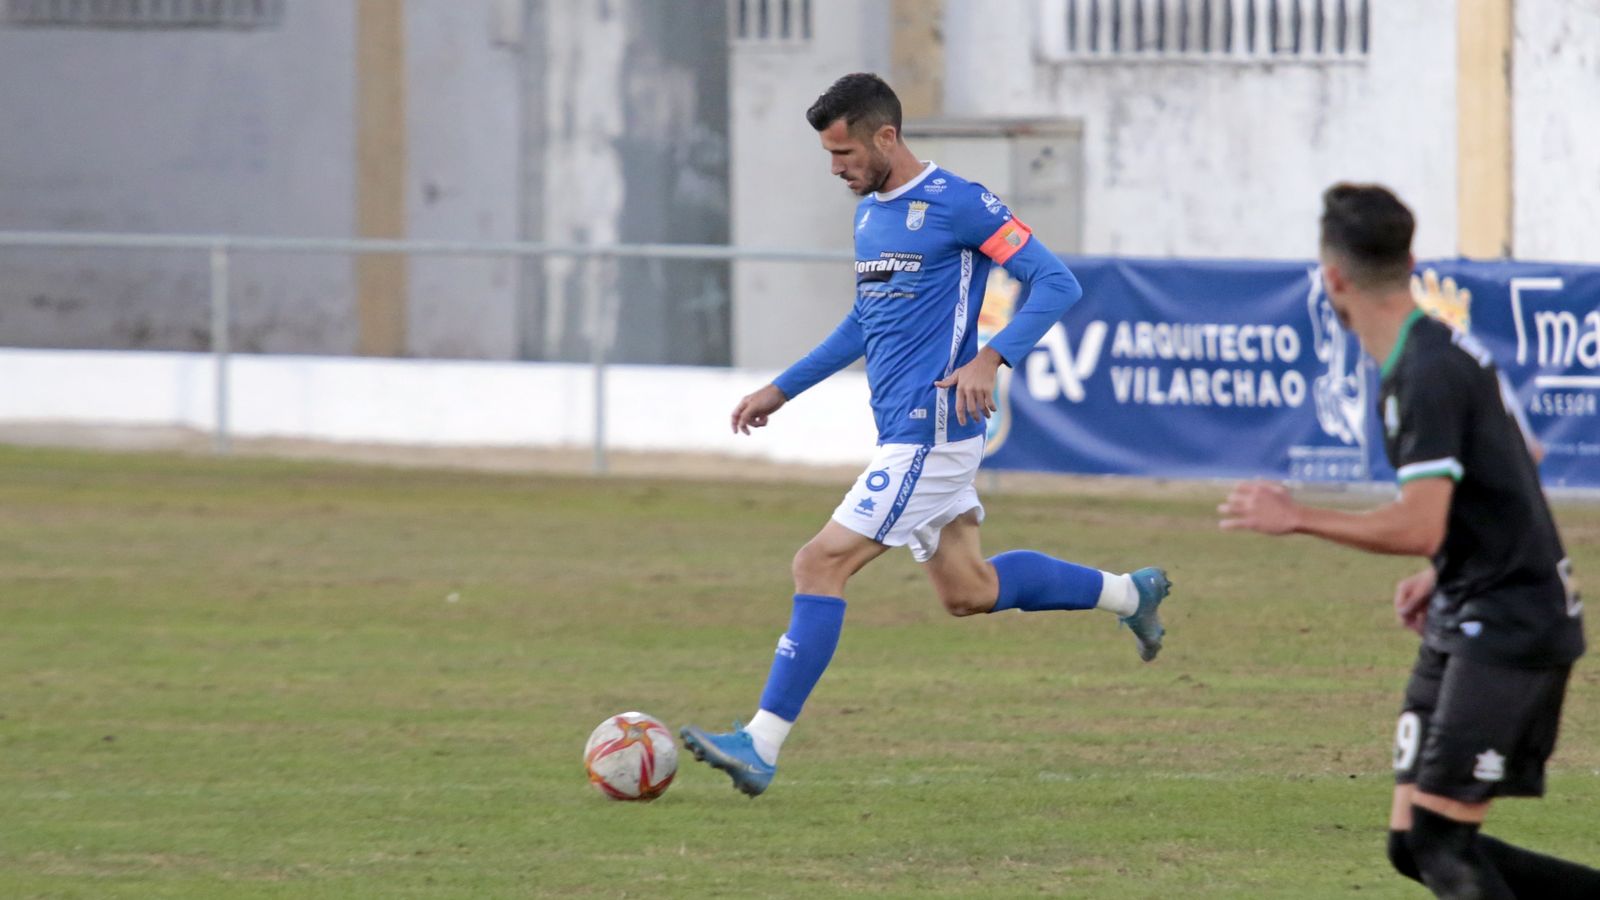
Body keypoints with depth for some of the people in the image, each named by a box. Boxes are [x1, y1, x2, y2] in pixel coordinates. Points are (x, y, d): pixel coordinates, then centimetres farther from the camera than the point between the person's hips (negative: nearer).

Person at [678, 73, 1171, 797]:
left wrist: (990, 360, -26)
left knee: (820, 566, -13)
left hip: (931, 432, -10)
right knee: (968, 592, 15)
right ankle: (1128, 594, 30)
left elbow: (1056, 283, -13)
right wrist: (781, 390, 24)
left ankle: (761, 746, -14)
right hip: (908, 436, 10)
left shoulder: (956, 203, -12)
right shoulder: (869, 214, 14)